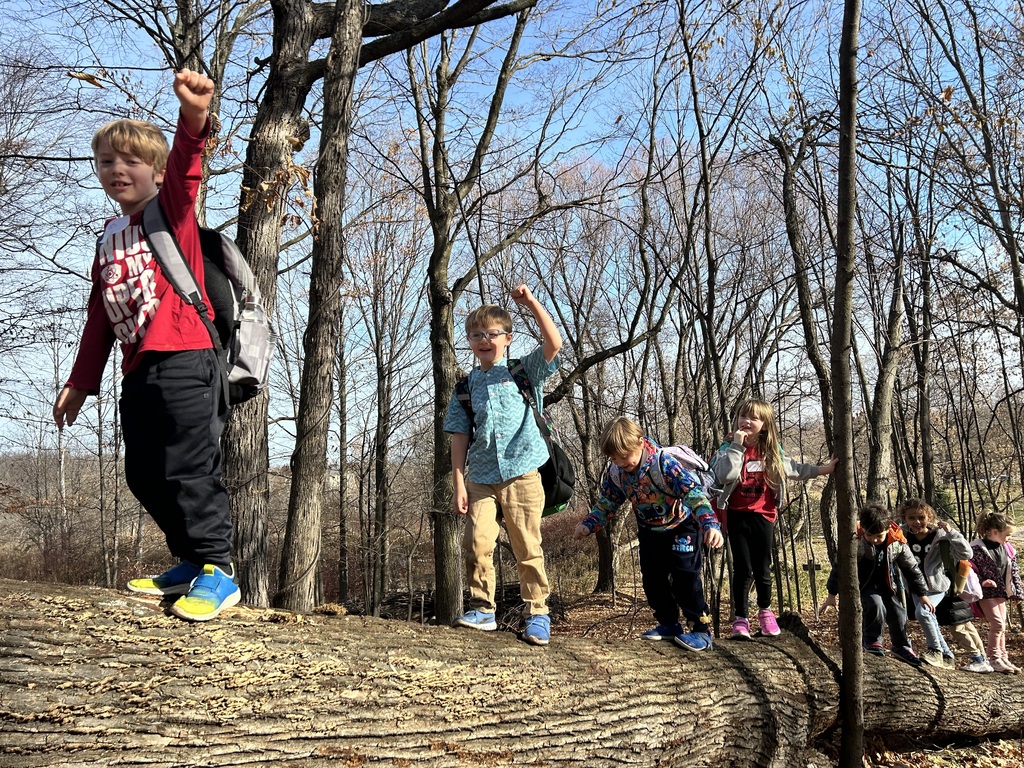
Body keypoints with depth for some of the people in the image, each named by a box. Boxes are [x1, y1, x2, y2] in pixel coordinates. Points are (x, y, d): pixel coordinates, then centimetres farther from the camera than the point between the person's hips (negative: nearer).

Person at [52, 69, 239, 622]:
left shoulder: (171, 208, 5)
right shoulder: (107, 241, 24)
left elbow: (185, 166, -18)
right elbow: (99, 319, 26)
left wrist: (193, 117, -39)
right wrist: (80, 382, 26)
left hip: (182, 360, -8)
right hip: (137, 371, 8)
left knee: (188, 467, -13)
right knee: (144, 475, 8)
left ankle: (216, 571, -6)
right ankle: (191, 562, 19)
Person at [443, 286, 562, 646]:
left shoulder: (524, 373, 7)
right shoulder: (466, 386, 12)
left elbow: (554, 343, -9)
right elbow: (460, 436, 8)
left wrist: (531, 303, -12)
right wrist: (459, 483, 0)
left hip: (521, 474, -2)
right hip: (481, 478, 2)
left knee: (527, 548, 1)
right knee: (477, 543, -6)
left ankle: (537, 614, 11)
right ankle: (482, 609, 8)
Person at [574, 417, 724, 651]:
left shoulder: (663, 463, -34)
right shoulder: (615, 473, -15)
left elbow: (694, 494, -38)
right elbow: (606, 504, 0)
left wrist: (710, 524, -51)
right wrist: (588, 525, -16)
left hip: (681, 525, -6)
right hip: (650, 530, 6)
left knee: (685, 575, -14)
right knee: (652, 578, 7)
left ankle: (700, 629, -5)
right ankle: (669, 624, 22)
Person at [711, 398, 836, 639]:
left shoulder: (771, 452, 5)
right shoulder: (730, 447, -6)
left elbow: (792, 468, 18)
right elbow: (725, 475, -23)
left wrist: (822, 469, 15)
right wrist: (737, 446, -23)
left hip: (763, 516, 2)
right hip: (737, 515, -2)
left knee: (762, 569, 9)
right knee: (742, 568, -2)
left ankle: (765, 610, 33)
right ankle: (740, 618, 9)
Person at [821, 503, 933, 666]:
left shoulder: (897, 542, -19)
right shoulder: (855, 541, -28)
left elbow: (911, 568, -3)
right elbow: (840, 567, -17)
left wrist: (922, 594, 1)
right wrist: (831, 595, -13)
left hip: (888, 584, 4)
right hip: (864, 584, -3)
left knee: (898, 613, 0)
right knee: (876, 605, -27)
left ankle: (902, 647, 26)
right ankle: (872, 640, -3)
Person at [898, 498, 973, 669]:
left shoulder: (940, 536, -13)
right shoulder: (902, 535, -6)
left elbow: (966, 554, -17)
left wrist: (951, 532, -26)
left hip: (936, 587, -4)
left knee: (922, 612, -26)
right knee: (931, 623, 8)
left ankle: (935, 650, -6)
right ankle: (947, 657, 27)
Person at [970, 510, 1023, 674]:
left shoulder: (1007, 549, 4)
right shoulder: (977, 548, -18)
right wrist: (982, 581, -26)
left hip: (1001, 592, 7)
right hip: (986, 593, -7)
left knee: (1001, 626, 12)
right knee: (997, 624, -12)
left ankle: (1003, 658, 20)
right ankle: (994, 659, -2)